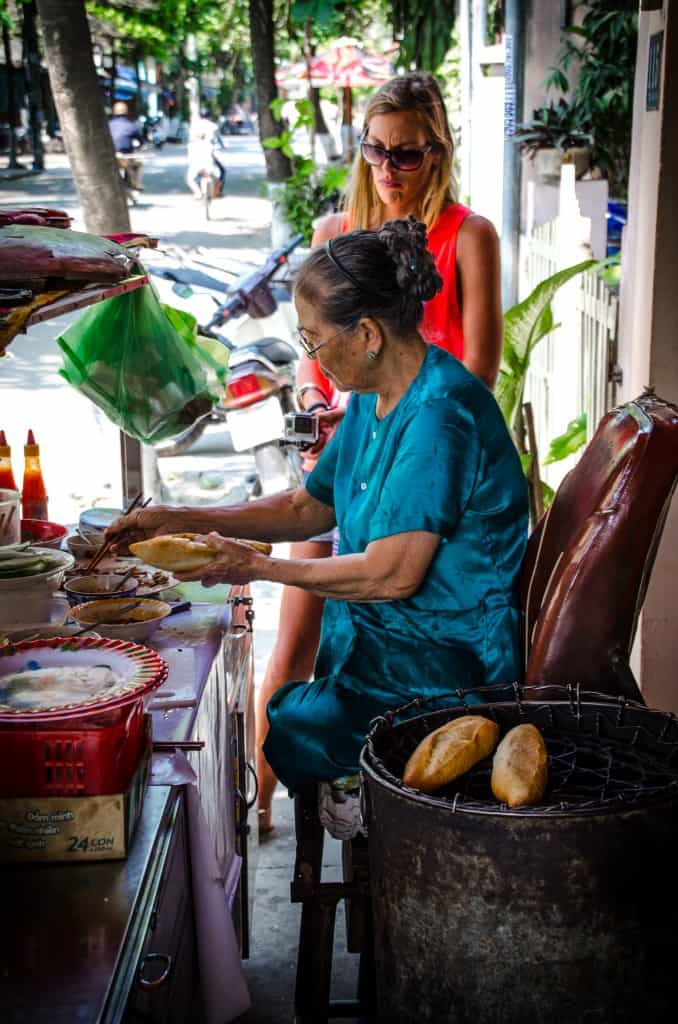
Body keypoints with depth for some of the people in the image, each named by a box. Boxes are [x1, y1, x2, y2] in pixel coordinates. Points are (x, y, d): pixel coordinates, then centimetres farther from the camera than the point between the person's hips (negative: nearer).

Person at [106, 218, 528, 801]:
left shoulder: (439, 414, -23)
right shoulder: (375, 399, 8)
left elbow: (391, 574, -24)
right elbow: (308, 508, 18)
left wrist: (257, 568, -13)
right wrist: (181, 521, 10)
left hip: (442, 668, -9)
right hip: (373, 640, 9)